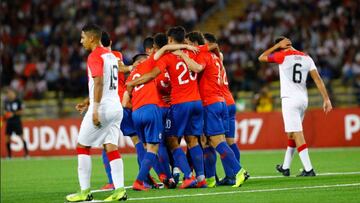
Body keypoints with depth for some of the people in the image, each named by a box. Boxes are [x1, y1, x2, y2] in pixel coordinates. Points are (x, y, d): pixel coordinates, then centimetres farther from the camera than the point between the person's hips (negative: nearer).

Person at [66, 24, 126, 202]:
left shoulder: (95, 56, -10)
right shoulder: (111, 56, 18)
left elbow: (99, 83, -20)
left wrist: (95, 109, -22)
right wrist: (88, 102, 26)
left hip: (102, 108, -8)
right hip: (116, 106, 8)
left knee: (82, 146, 3)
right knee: (111, 148, 4)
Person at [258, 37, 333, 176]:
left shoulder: (283, 56, -5)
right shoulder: (306, 57, 9)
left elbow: (261, 58, 9)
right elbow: (317, 79, 3)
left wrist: (277, 45, 10)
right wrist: (326, 99, 3)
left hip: (289, 100, -7)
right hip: (303, 99, 7)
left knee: (297, 134, -9)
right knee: (292, 133, 18)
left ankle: (308, 169, -18)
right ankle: (285, 167, 27)